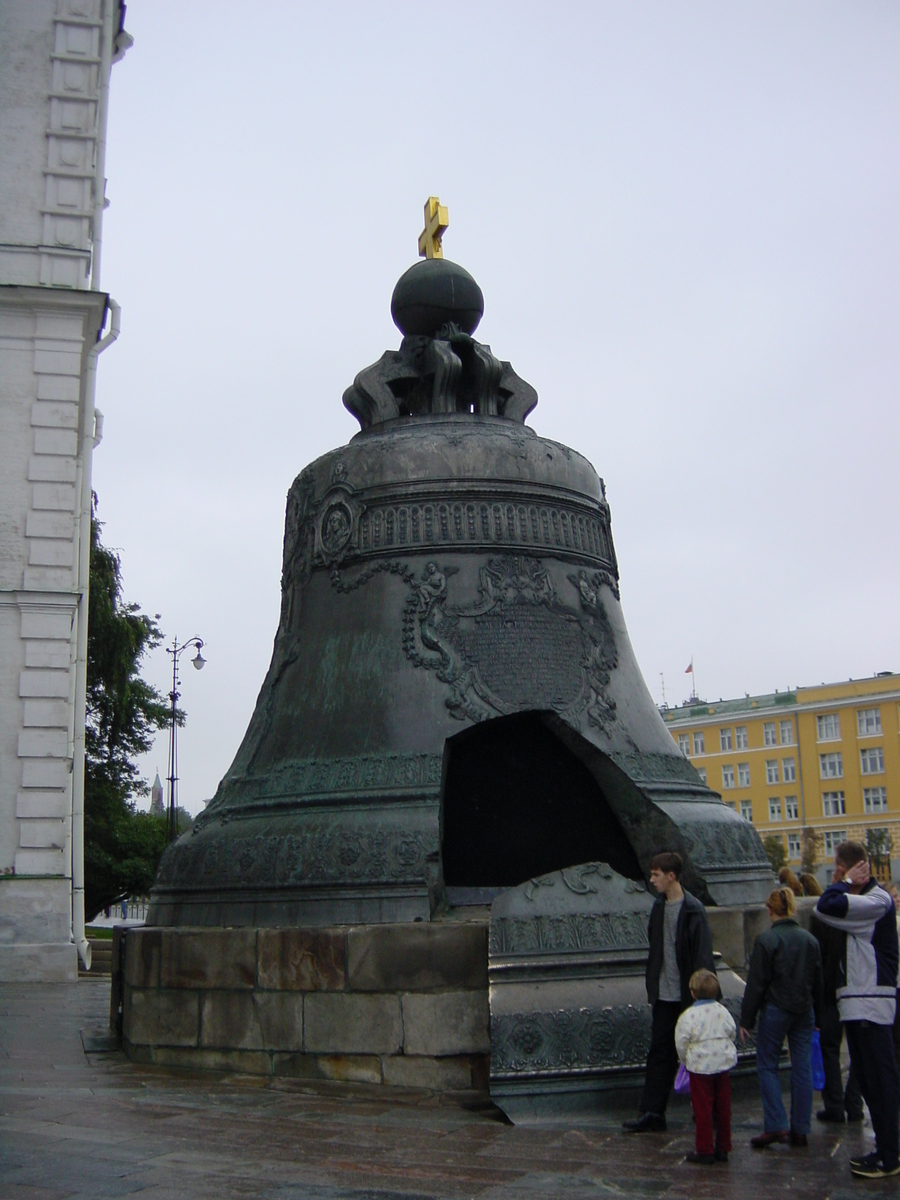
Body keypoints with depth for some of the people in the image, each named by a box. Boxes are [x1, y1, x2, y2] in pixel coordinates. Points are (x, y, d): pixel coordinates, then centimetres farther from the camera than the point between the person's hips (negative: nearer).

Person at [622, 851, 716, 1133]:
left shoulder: (693, 910, -12)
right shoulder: (659, 906, 9)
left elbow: (702, 956, -13)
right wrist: (652, 986, 13)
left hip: (688, 996, -6)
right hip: (664, 995, 6)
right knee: (659, 1052, 5)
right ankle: (652, 1114, 8)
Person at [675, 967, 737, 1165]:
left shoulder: (688, 1016, -13)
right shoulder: (723, 1011, 1)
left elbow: (681, 1043, -8)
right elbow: (732, 1033, 11)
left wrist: (686, 1060, 11)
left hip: (700, 1067, -5)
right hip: (724, 1064, 5)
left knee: (703, 1110, 3)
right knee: (723, 1109, 12)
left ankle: (705, 1151, 6)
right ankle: (723, 1149, 19)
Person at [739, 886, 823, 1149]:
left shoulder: (766, 940, -12)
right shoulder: (810, 939, 5)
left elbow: (756, 984, -11)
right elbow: (818, 982, 12)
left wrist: (746, 1019, -4)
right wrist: (817, 1017, 21)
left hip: (775, 1011, -5)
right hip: (805, 1012, 5)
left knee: (767, 1065, 5)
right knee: (802, 1067, 8)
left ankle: (775, 1127, -2)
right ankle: (800, 1130, 11)